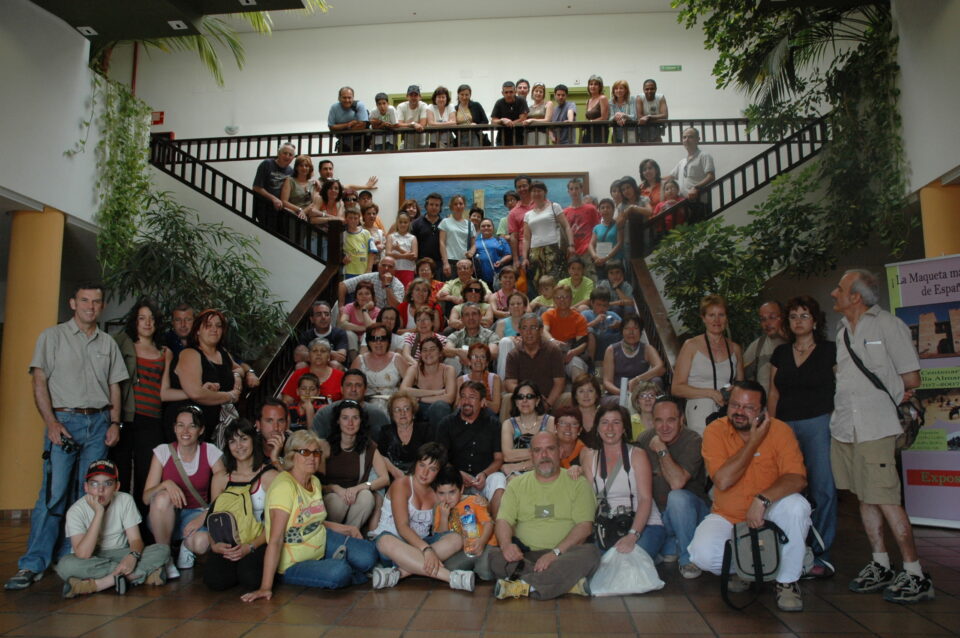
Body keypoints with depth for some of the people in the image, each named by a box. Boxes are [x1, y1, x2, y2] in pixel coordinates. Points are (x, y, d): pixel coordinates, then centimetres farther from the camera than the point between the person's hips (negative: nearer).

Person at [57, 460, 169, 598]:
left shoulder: (125, 500, -7)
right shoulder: (76, 511, -15)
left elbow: (135, 539, -10)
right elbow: (83, 555, -26)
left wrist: (133, 556, -34)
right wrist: (98, 513, -29)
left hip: (120, 555, 2)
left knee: (163, 551, -21)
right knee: (65, 565, -35)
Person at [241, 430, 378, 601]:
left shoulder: (315, 482, 3)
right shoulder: (284, 486, -23)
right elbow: (275, 540, -28)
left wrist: (347, 529, 8)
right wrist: (266, 587, -29)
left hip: (322, 542, 7)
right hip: (294, 563, -7)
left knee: (368, 556, -13)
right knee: (338, 573, -32)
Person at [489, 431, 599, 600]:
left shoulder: (577, 483, 8)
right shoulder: (517, 484, 15)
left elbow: (585, 526, -4)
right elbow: (503, 520, 5)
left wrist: (556, 552, -18)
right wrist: (506, 544, -19)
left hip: (564, 554, -1)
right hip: (524, 554, 1)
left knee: (591, 553, -32)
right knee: (494, 556, -28)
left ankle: (521, 586, -30)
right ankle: (567, 581, -27)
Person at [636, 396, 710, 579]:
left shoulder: (693, 441, -18)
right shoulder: (644, 439, -4)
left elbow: (677, 483, -31)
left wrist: (661, 450, -25)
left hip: (690, 511, -4)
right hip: (658, 514, 4)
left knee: (677, 498, -37)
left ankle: (689, 559, -14)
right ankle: (669, 546, 13)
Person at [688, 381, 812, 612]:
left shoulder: (779, 430, -11)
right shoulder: (715, 431, -12)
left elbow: (797, 478, -22)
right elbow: (723, 481, -23)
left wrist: (763, 499, -37)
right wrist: (754, 442, -22)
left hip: (769, 514, 0)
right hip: (727, 516, 0)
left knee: (797, 507, -31)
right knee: (703, 554, -26)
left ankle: (788, 581, -8)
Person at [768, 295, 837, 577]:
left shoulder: (829, 350, 4)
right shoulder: (780, 353, 15)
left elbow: (841, 388, 2)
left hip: (818, 424, -3)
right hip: (785, 426, 4)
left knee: (822, 488, -6)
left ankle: (821, 555, 2)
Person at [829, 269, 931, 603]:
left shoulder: (888, 325, -7)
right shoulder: (842, 330, 13)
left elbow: (911, 380, -3)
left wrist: (884, 401, 6)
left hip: (876, 428, -7)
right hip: (844, 426, 7)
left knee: (886, 500, -8)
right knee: (865, 498, 12)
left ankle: (916, 574, 3)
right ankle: (881, 566, 23)